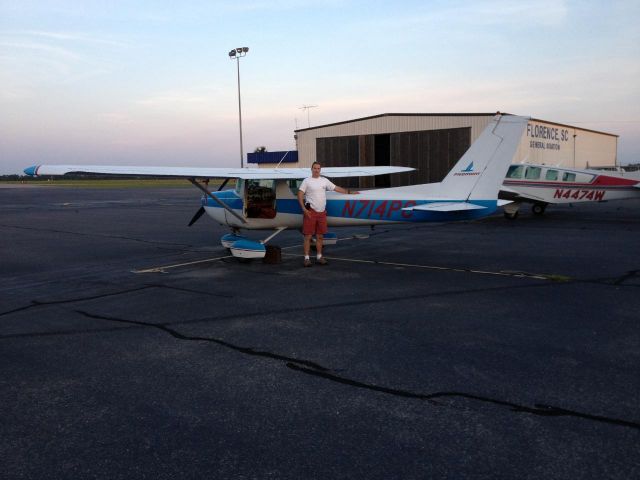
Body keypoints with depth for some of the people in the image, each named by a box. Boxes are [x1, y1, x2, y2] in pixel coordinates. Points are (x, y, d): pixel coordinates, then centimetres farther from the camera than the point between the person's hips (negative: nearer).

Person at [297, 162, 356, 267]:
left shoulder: (324, 180, 13)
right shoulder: (306, 181, 0)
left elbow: (336, 188, 18)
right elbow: (300, 195, -5)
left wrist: (349, 192, 17)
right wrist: (304, 209, -14)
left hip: (322, 212, 5)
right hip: (310, 211, -4)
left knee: (320, 236, 9)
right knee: (308, 236, -3)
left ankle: (319, 257, 18)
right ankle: (306, 258, 1)